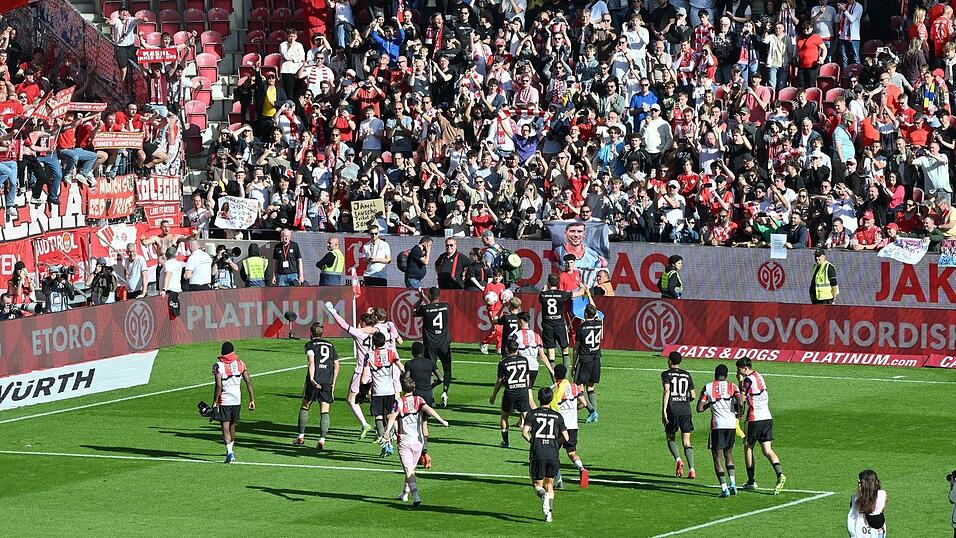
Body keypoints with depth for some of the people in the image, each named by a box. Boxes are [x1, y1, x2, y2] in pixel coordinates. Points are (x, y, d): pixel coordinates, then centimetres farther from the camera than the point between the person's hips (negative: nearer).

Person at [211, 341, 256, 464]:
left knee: (225, 427, -6)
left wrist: (215, 403, -12)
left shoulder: (218, 365, -8)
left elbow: (218, 386, -16)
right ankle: (230, 450, 36)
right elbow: (248, 382, -1)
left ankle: (229, 452, -23)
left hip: (223, 400, -4)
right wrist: (252, 400, 3)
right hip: (237, 399, 4)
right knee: (232, 426, 21)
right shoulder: (240, 364, 3)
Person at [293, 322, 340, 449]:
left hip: (314, 381, -3)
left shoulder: (310, 344, 5)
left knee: (305, 407, 14)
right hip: (328, 382, 3)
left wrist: (312, 378, -21)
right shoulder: (330, 345, 18)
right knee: (325, 411, 0)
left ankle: (301, 437, 17)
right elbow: (336, 365, 14)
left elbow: (311, 360, -13)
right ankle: (322, 440, -9)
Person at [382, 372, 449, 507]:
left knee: (409, 470, -11)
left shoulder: (398, 402, -2)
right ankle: (405, 493, 40)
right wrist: (441, 420, -22)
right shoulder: (419, 400, 4)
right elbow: (427, 409, -15)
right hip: (418, 441, 3)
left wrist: (387, 431, -31)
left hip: (404, 442, -3)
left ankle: (416, 496, -30)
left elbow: (392, 416, -19)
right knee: (411, 468, 23)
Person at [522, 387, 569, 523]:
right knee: (549, 484, 17)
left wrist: (532, 441, 11)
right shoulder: (557, 416, 8)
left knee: (537, 484, 11)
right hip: (553, 454, 1)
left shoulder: (533, 414, 4)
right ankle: (549, 513, 5)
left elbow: (525, 432, -9)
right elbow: (566, 438, 6)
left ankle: (543, 494, -24)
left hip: (537, 455, -1)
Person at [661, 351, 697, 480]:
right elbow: (693, 395, 12)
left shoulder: (666, 374, 1)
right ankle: (691, 469, -8)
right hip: (686, 410, 3)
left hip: (672, 411, -3)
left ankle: (678, 460, -11)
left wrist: (664, 410, -16)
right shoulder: (687, 375, 13)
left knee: (670, 438, 14)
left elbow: (667, 391, -14)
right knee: (686, 441, 5)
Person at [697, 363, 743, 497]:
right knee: (728, 454, 19)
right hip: (731, 424, 2)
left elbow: (699, 408, 1)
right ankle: (733, 483, 5)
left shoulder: (708, 388, 3)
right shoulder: (732, 387, 4)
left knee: (717, 456, 3)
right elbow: (740, 403, -9)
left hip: (717, 425, -2)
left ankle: (724, 488, -8)